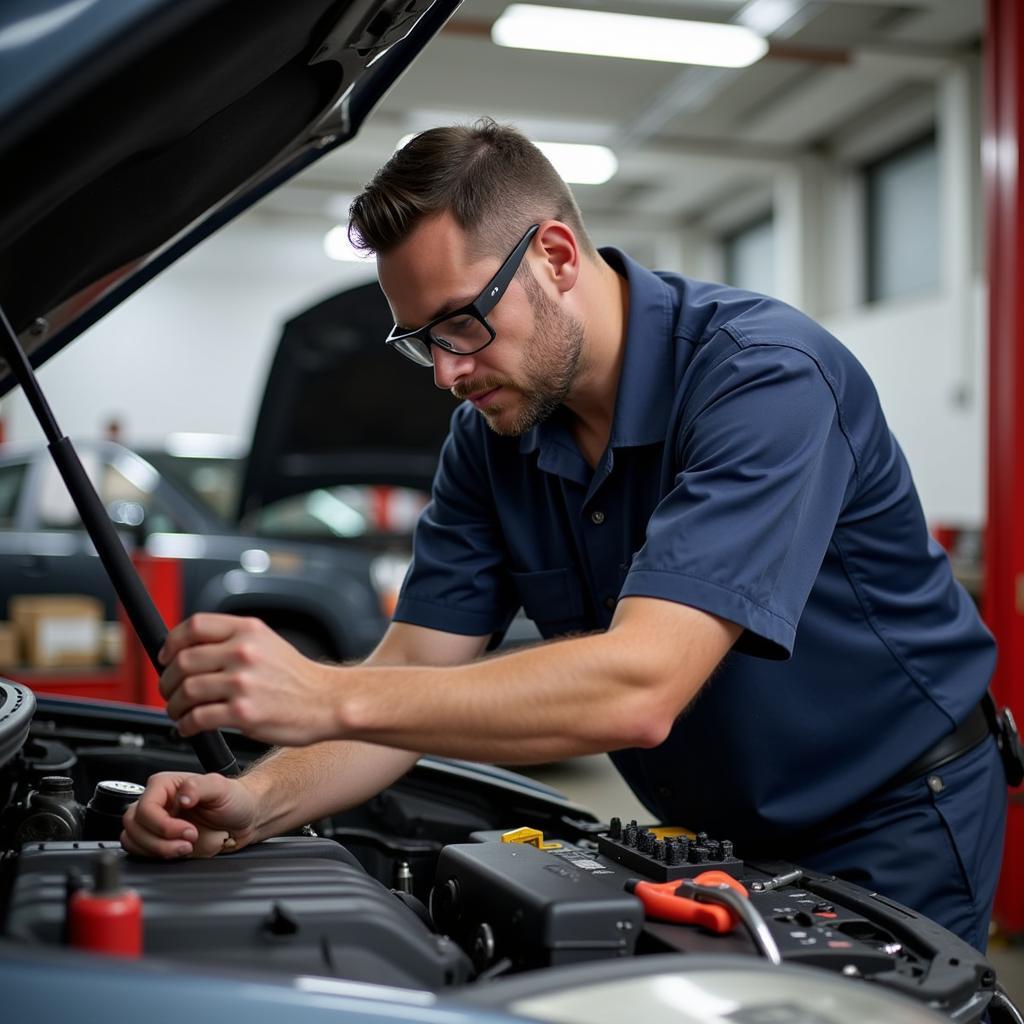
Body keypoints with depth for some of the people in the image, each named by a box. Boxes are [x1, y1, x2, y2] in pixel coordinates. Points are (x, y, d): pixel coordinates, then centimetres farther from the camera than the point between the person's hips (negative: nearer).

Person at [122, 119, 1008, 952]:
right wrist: (256, 805, -26)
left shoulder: (764, 373, -30)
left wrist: (328, 697, -42)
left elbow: (638, 690, -40)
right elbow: (417, 670, -8)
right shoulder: (490, 436, -7)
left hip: (893, 824, -5)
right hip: (716, 831, 6)